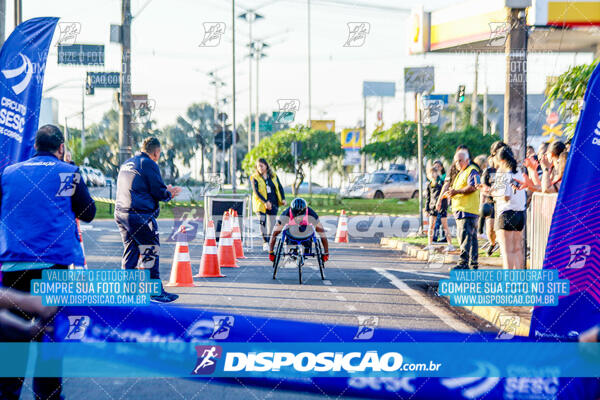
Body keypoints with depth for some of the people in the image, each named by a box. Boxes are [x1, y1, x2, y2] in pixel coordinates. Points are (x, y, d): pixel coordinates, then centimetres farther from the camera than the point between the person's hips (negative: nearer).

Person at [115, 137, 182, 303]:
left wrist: (166, 192, 26)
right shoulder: (149, 164, -8)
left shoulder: (126, 164, 20)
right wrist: (169, 193, 11)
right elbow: (159, 192, -12)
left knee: (130, 251, 14)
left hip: (121, 213, 9)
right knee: (150, 252, -3)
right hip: (140, 215, -9)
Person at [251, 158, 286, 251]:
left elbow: (280, 187, 12)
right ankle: (265, 242, -17)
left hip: (273, 203, 3)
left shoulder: (273, 176, 9)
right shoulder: (255, 178, -2)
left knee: (272, 223, 6)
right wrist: (265, 202, -21)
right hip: (261, 204, -3)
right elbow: (256, 192, -10)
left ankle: (269, 242, 18)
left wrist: (283, 199, -3)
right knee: (263, 222, -16)